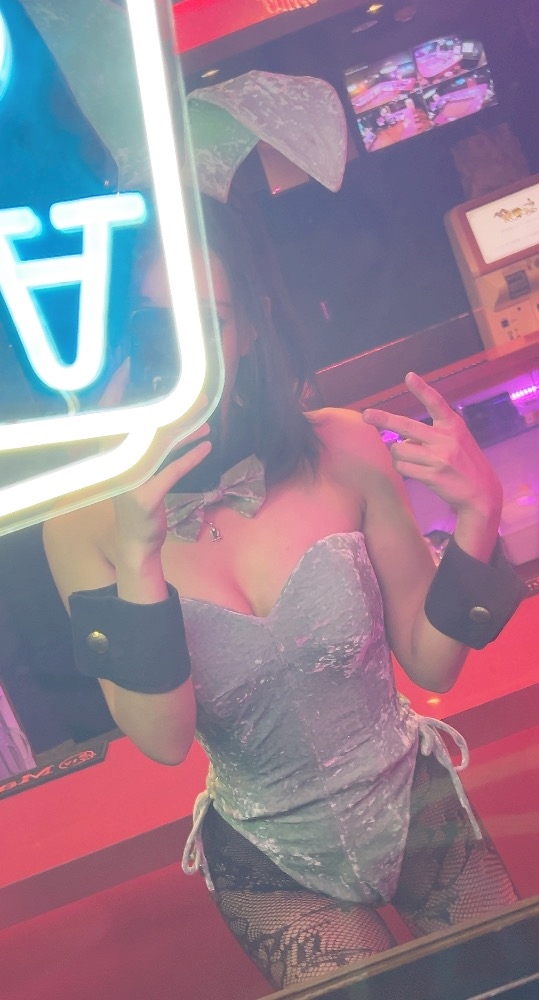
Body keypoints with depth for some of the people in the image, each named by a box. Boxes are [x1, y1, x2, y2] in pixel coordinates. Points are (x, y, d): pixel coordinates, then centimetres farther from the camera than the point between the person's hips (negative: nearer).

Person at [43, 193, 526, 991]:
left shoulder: (341, 450, -16)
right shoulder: (85, 525, -16)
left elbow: (432, 664, -9)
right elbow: (163, 740, -20)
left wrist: (478, 511, -23)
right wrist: (138, 562, -32)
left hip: (417, 807, 2)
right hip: (268, 858, -1)